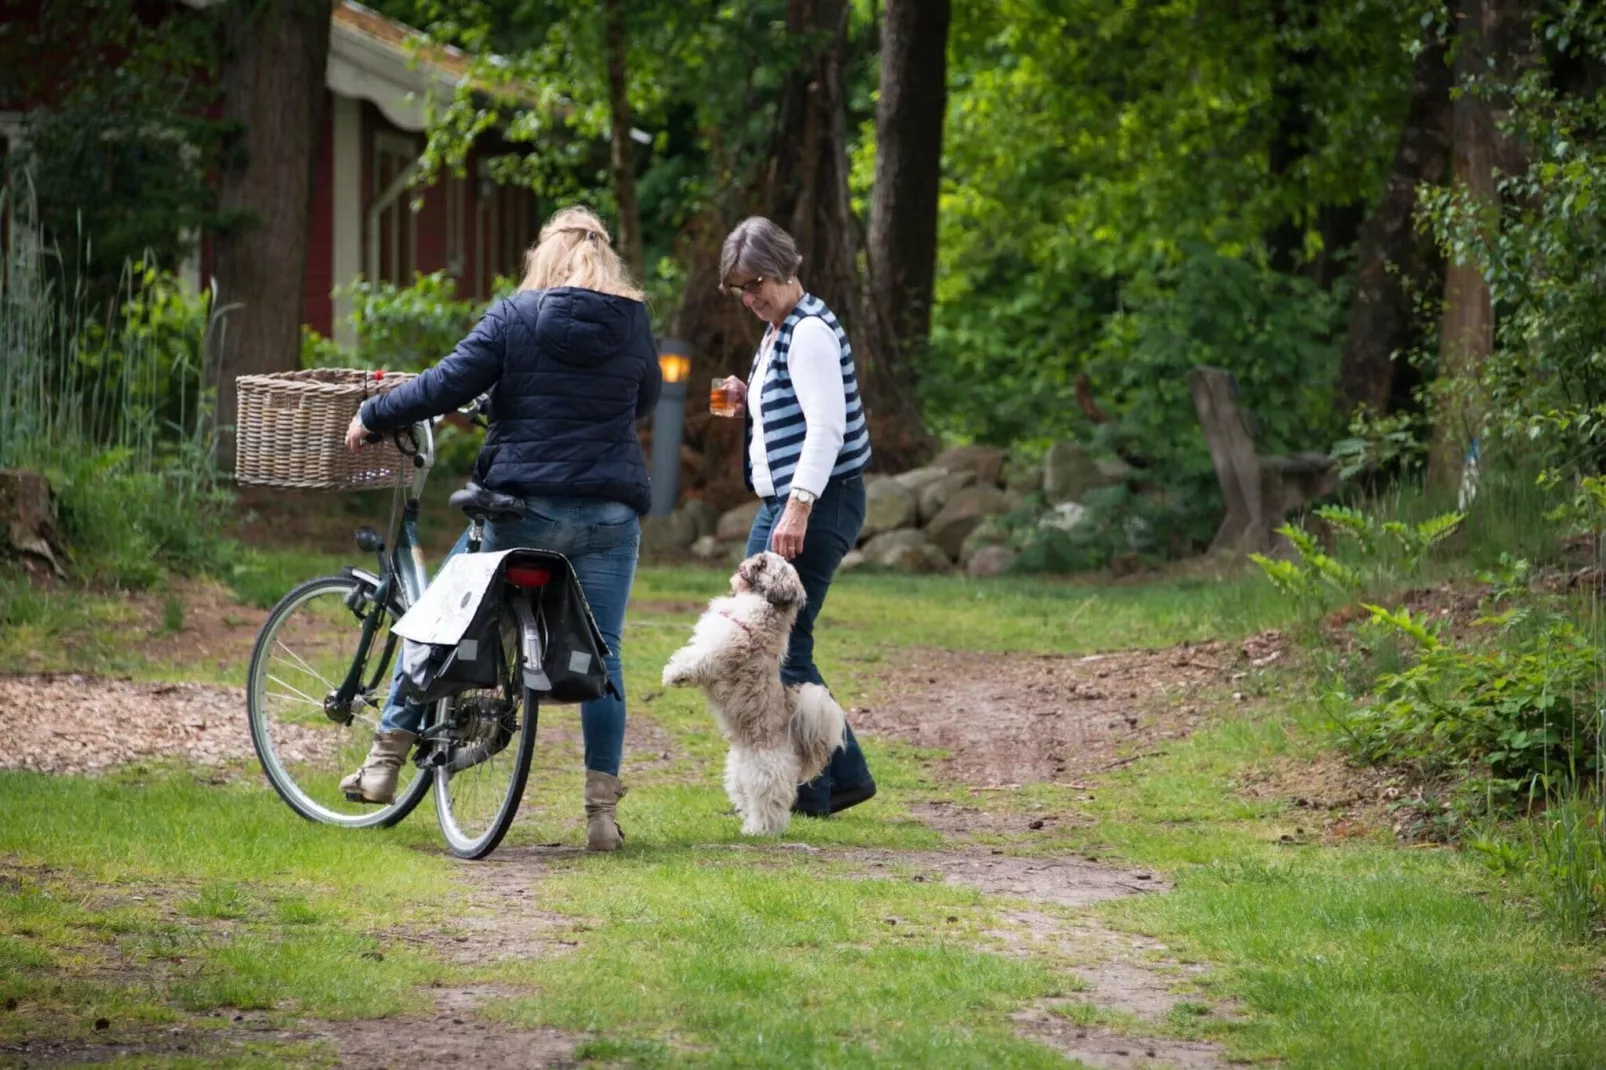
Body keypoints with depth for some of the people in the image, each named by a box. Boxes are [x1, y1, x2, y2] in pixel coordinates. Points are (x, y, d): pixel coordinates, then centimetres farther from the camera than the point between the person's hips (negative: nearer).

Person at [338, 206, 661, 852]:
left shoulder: (518, 315, -6)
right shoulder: (634, 325, 5)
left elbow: (447, 386, -9)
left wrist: (371, 417, 4)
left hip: (525, 503, -2)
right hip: (613, 509, 2)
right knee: (600, 655, 7)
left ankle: (386, 757, 14)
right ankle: (602, 810, 4)